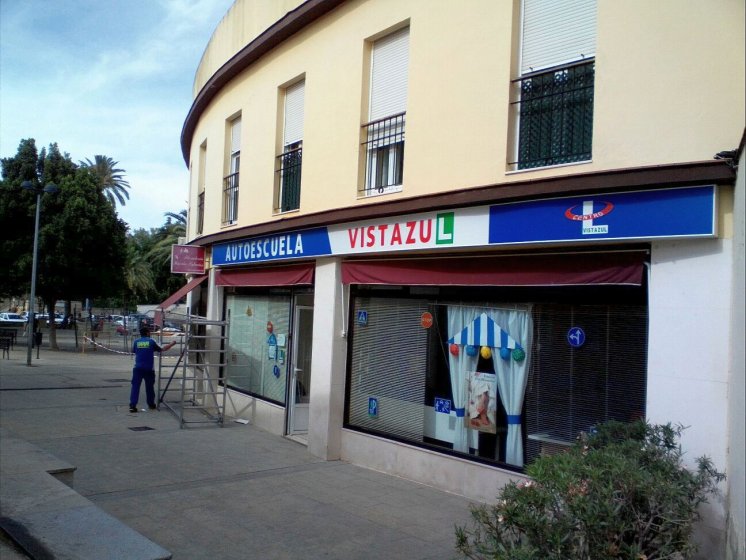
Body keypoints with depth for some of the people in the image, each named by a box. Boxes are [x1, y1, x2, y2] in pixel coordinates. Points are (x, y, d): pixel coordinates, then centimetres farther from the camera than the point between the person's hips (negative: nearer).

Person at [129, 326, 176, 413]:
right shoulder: (151, 341, -1)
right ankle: (151, 404, 26)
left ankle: (132, 405, -9)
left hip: (138, 368, 1)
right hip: (149, 369, -1)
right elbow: (162, 349, 7)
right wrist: (171, 344, 20)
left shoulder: (136, 341, 3)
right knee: (149, 387, 13)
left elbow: (134, 351, 17)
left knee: (135, 386, 1)